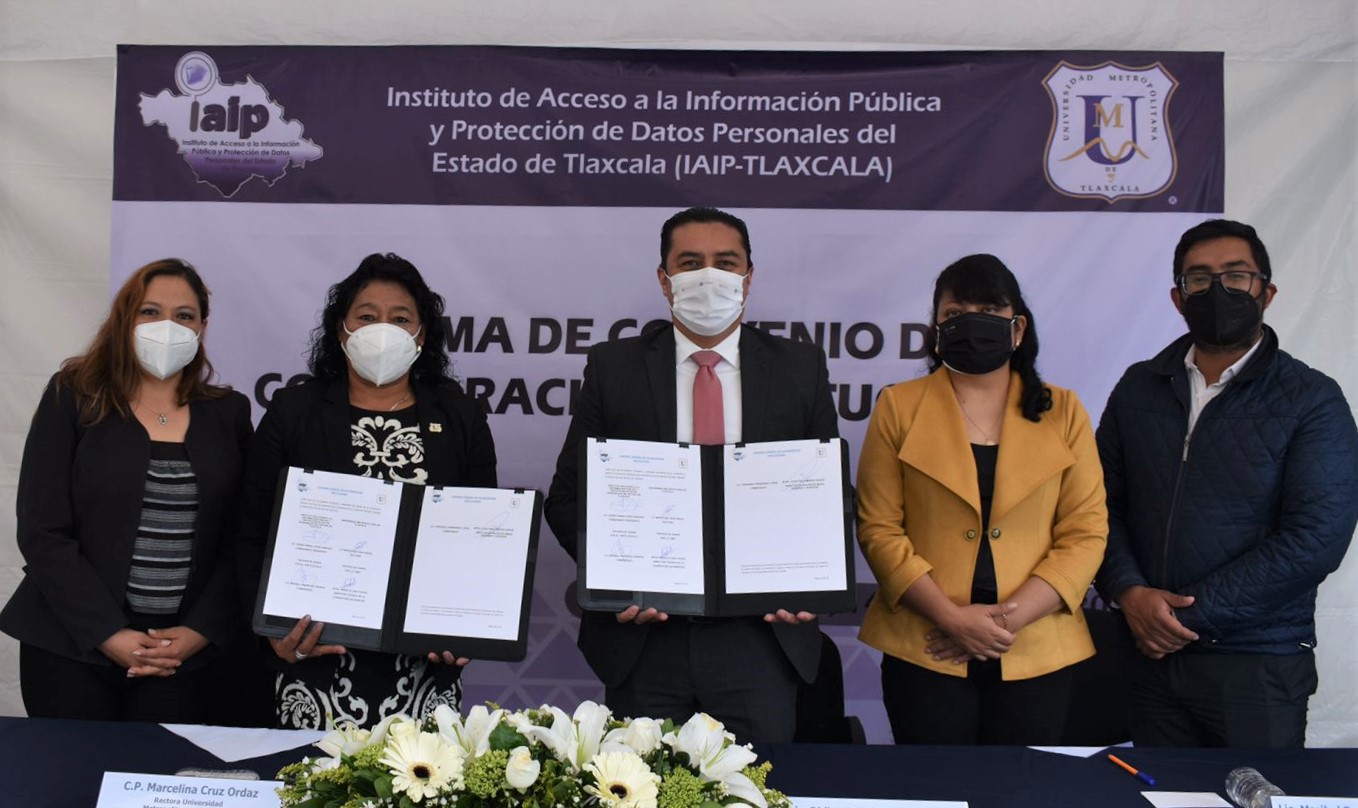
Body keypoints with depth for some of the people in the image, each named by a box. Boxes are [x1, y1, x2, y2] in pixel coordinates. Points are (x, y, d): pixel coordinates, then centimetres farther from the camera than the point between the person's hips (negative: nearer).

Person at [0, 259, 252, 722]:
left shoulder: (228, 415, 7)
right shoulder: (73, 399, 2)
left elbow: (241, 541, 4)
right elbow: (42, 533, -4)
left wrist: (199, 632, -7)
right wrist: (109, 634, -11)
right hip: (72, 649, -1)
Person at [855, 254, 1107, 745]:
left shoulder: (1063, 412, 7)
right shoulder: (899, 408, 3)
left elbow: (1086, 533, 1)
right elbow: (878, 528, -2)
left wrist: (1010, 618, -10)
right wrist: (951, 616, -12)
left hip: (1036, 655, 1)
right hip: (927, 653, -1)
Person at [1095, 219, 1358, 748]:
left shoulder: (1312, 400, -4)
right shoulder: (1140, 389, 8)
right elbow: (1104, 502, 7)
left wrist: (1188, 614, -14)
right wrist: (1129, 591, -11)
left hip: (1260, 666, -3)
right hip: (1153, 652, 3)